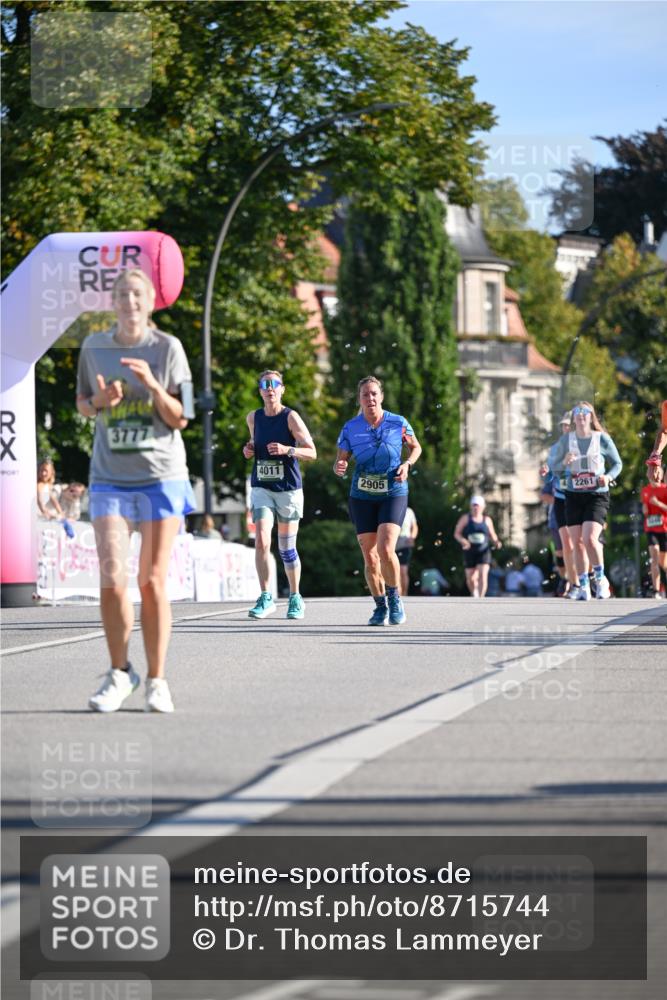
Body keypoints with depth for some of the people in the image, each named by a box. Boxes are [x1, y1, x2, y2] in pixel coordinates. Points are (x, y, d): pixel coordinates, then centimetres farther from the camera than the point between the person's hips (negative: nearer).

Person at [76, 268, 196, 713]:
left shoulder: (168, 347, -2)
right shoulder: (94, 347, 5)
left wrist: (151, 384, -19)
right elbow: (82, 403, 17)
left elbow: (180, 418, -2)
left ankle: (157, 681, 10)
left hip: (161, 476, -1)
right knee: (112, 580, -9)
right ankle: (120, 673, 10)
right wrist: (99, 401, -6)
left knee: (153, 582, -1)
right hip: (110, 478, 1)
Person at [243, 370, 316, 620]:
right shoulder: (253, 418, 7)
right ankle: (266, 598, -11)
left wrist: (287, 450, -24)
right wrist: (249, 450, 3)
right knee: (261, 542, -15)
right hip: (261, 488, 3)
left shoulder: (290, 417, -6)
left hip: (289, 488, -3)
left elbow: (311, 452, -7)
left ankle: (295, 598, 21)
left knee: (287, 549, 4)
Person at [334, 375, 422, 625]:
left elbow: (415, 447, 13)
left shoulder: (398, 423, -4)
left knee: (385, 549, -20)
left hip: (393, 494, -2)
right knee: (370, 558, 3)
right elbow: (340, 461, 1)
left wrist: (407, 464, -7)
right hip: (362, 497, 2)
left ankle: (395, 599, 2)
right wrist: (339, 468, -23)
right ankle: (381, 607, 21)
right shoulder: (350, 428, -3)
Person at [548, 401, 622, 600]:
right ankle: (583, 586, 13)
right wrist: (564, 462, -13)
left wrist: (608, 476, -12)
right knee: (576, 543, 1)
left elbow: (617, 463, 7)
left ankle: (601, 579, 3)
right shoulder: (566, 440, 3)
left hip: (597, 496, -3)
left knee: (590, 539, -19)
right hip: (573, 496, 3)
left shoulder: (602, 439, -2)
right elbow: (554, 468, 8)